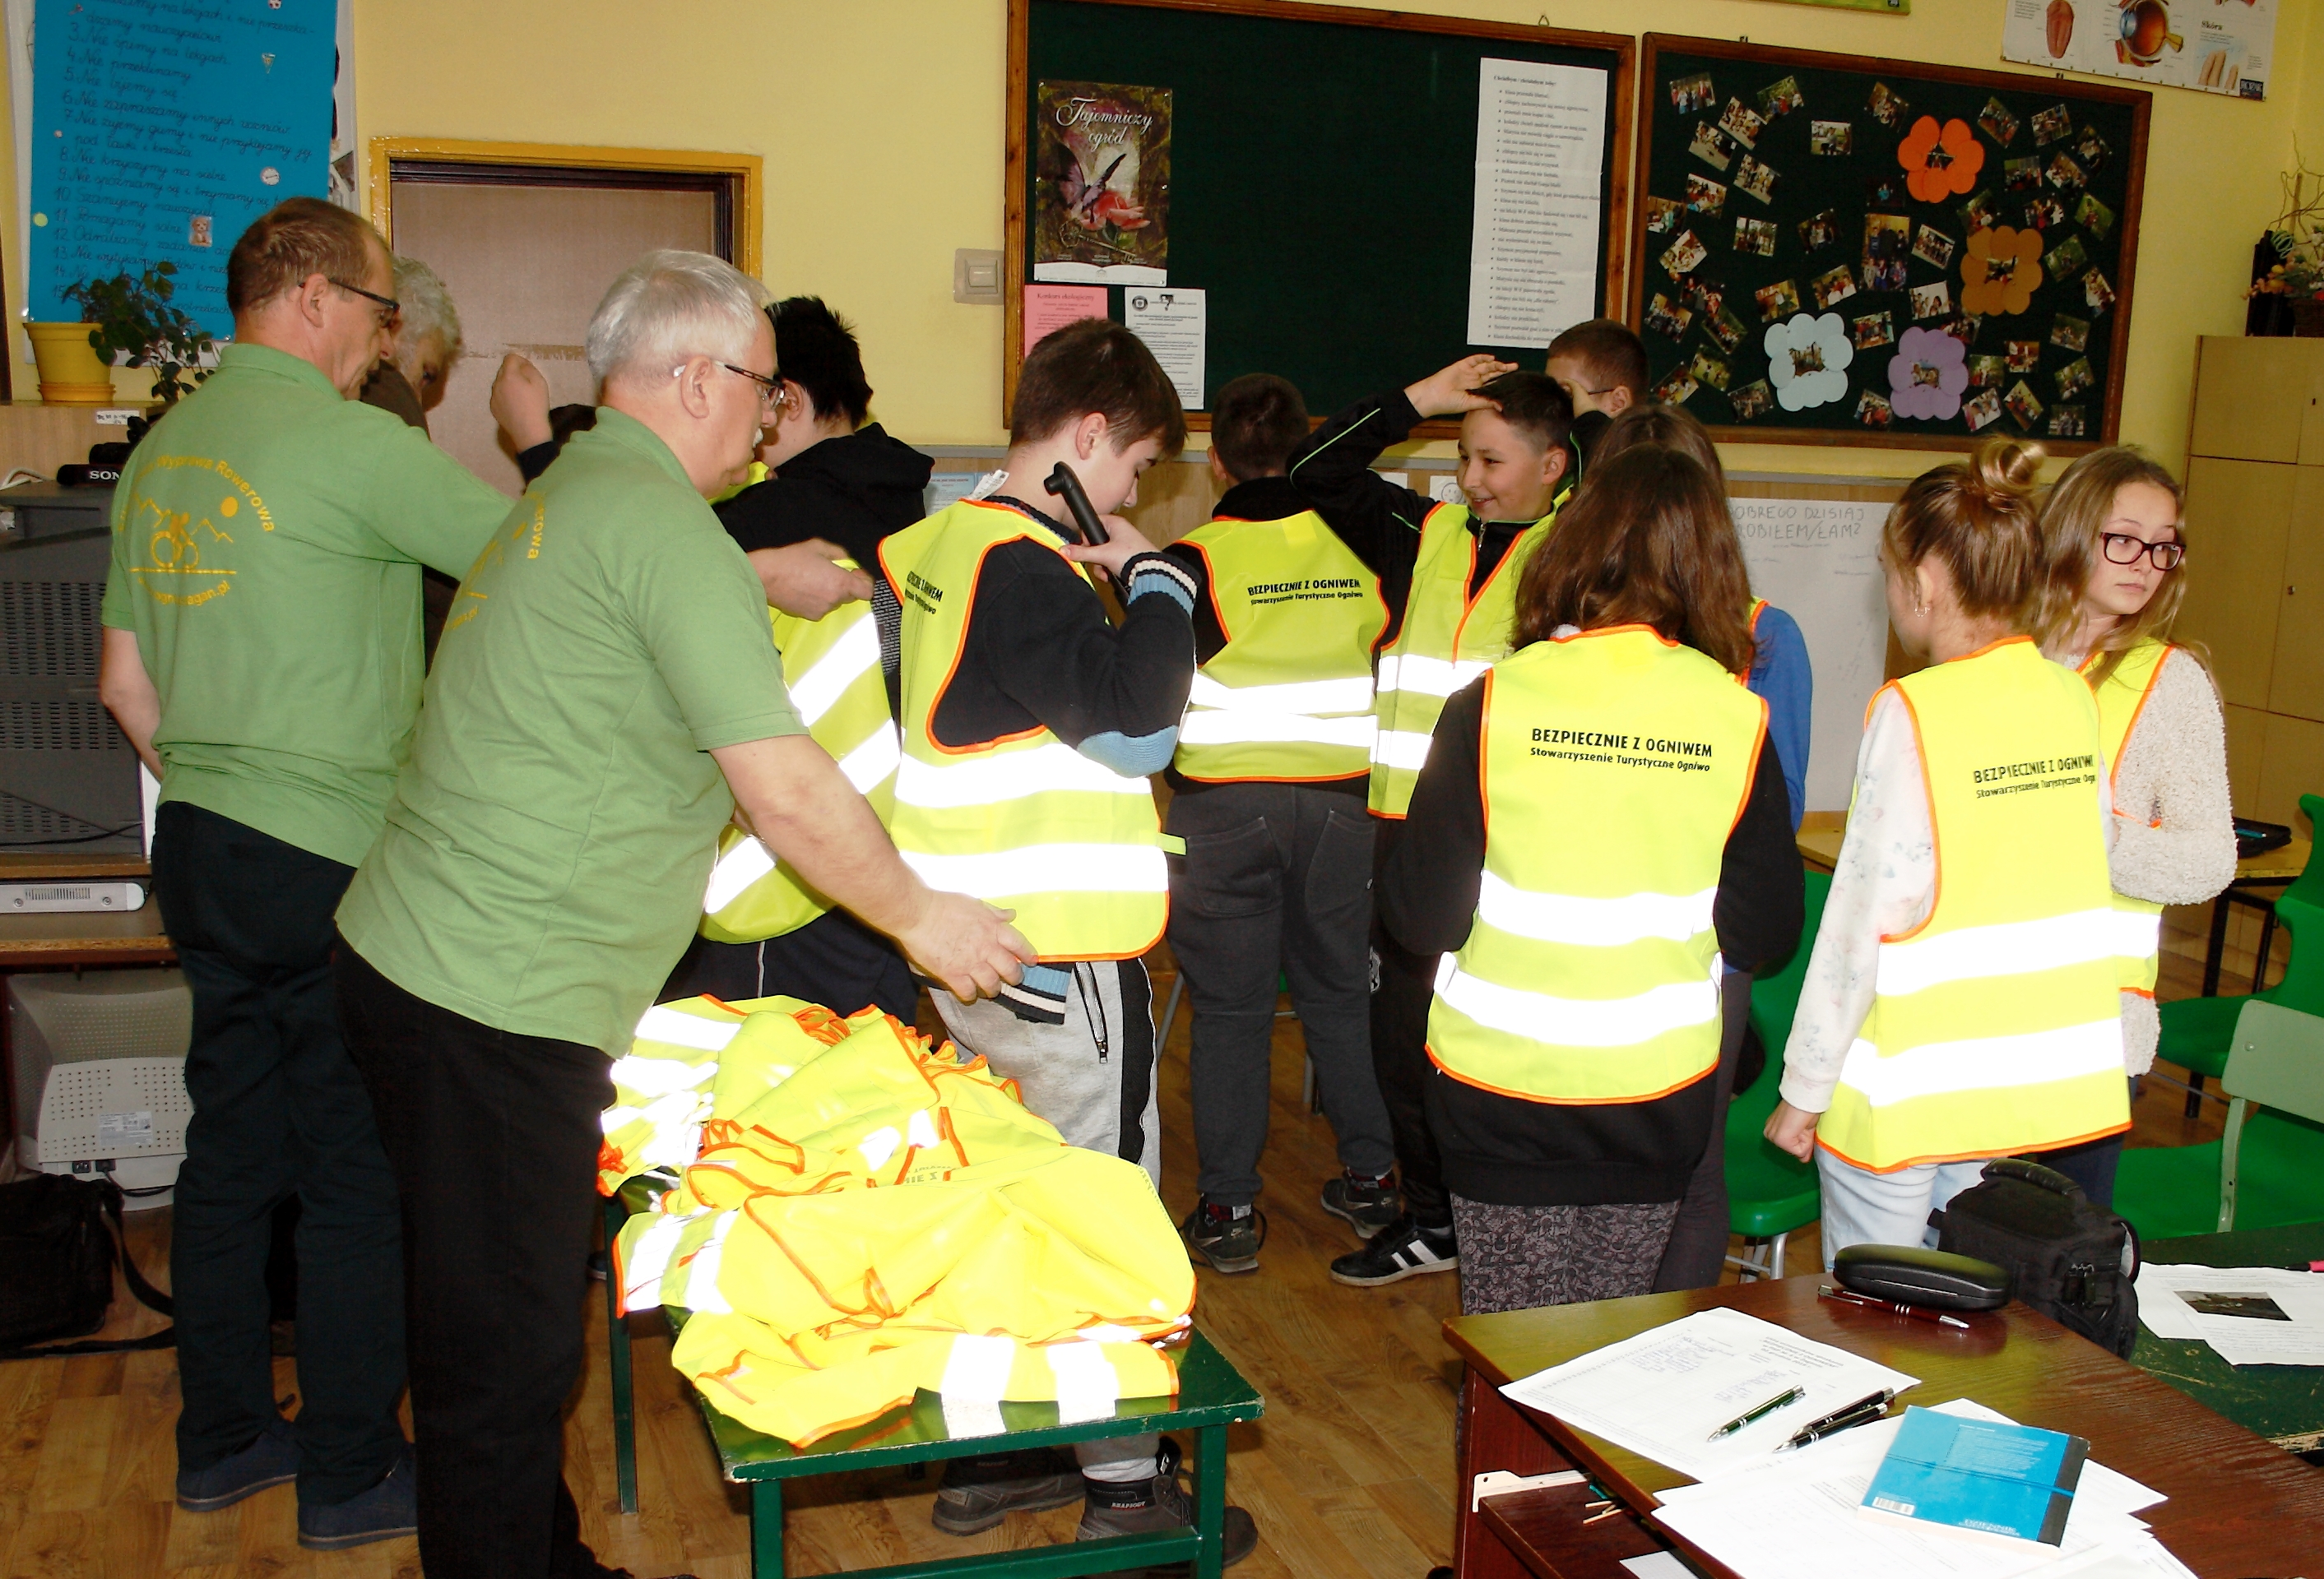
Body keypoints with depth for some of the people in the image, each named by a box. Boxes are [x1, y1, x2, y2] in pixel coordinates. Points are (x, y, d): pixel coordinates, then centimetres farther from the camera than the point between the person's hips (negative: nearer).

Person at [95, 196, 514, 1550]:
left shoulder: (163, 449, 12)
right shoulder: (352, 442, -15)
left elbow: (127, 682, 16)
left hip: (200, 845, 8)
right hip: (326, 866, -8)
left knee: (234, 1148, 17)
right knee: (359, 1174, 3)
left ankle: (223, 1436, 29)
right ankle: (352, 1476, 15)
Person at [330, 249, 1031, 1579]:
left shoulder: (567, 498, 16)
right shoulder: (663, 524, -16)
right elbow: (787, 789, -18)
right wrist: (920, 917, -4)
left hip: (415, 961, 11)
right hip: (497, 1007, -11)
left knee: (503, 1325, 22)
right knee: (510, 1354, 1)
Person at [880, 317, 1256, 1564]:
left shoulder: (938, 542, 9)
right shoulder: (1020, 565, -20)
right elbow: (1139, 710, -30)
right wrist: (1153, 575, -14)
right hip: (1061, 957, -9)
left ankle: (987, 1456, 32)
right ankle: (1124, 1485, 17)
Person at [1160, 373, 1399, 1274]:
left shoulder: (1193, 562, -8)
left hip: (1225, 805, -3)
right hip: (1343, 798, 3)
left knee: (1229, 1007, 5)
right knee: (1340, 989, 18)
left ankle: (1228, 1209, 11)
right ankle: (1371, 1177, 26)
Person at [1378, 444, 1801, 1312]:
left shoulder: (1494, 702, -13)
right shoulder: (1738, 719, -7)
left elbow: (1421, 920, -12)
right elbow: (1765, 932, 0)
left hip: (1499, 1086, -1)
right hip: (1660, 1095, 2)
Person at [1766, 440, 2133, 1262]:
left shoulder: (1914, 712, -17)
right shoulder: (2073, 697, 1)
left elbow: (1868, 910, -16)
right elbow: (2093, 857, 4)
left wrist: (1803, 1091, -7)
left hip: (1907, 1093, -6)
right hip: (2041, 1088, 6)